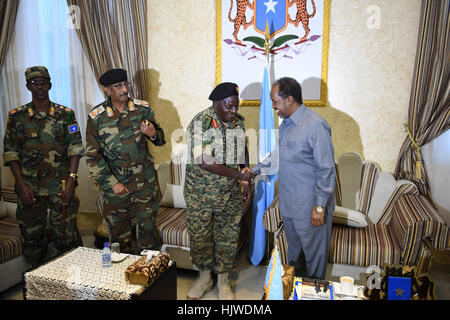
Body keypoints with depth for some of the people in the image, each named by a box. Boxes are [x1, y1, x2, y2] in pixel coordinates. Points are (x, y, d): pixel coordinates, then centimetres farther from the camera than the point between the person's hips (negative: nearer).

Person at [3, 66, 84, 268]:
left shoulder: (65, 114, 4)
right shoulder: (17, 116, 6)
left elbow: (75, 148, -1)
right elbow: (11, 153, 3)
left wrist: (71, 180, -10)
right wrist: (21, 185, -6)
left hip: (61, 186, -1)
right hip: (29, 188, 2)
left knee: (66, 236, 4)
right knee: (32, 236, 11)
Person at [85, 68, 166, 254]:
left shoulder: (143, 109, -2)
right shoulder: (97, 117, -5)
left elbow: (161, 140, 7)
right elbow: (92, 156, -3)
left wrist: (153, 134, -18)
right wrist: (111, 183, -9)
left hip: (144, 181, 1)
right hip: (115, 182, 0)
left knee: (148, 226, 7)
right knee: (119, 231, 12)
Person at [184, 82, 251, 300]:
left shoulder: (238, 121, 2)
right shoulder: (200, 124, -16)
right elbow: (204, 162, -23)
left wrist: (246, 183, 9)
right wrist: (234, 173, -22)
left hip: (231, 194, 4)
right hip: (200, 194, -3)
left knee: (228, 237, 11)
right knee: (199, 236, 12)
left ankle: (223, 280, 32)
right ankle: (204, 276, 36)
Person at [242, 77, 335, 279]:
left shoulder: (315, 125, -20)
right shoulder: (286, 124, 8)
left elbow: (326, 169, -19)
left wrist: (320, 206, -19)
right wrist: (255, 171, 11)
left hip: (310, 205, -8)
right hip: (289, 203, 9)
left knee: (314, 252, 10)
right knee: (294, 250, 24)